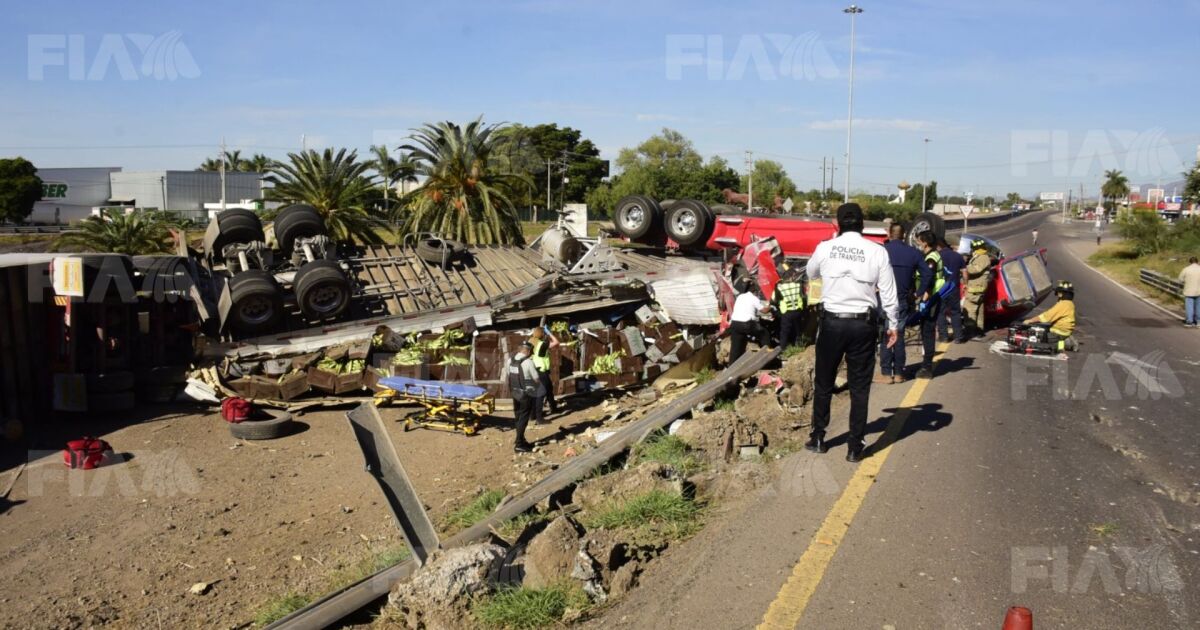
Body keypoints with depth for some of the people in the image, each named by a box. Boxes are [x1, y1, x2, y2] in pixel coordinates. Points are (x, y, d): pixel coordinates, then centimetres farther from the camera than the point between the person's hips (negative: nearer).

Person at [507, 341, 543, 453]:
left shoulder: (511, 361, 2)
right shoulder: (528, 362, -19)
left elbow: (509, 377, 9)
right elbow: (537, 380, -12)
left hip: (515, 393, 7)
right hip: (526, 394, -7)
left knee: (519, 418, 17)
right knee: (523, 419, 0)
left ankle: (520, 441, 28)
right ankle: (519, 444, 3)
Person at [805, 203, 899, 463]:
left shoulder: (825, 248, -4)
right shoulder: (877, 252, -6)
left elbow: (811, 274, 17)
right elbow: (888, 294, -2)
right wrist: (893, 325, 10)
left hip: (832, 323, 0)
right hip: (864, 325, 0)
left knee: (823, 383, 15)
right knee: (860, 387, 9)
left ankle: (818, 438, 25)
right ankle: (855, 447, 13)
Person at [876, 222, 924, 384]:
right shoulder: (913, 252, 3)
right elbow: (927, 273, 2)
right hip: (903, 300, 3)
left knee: (885, 337, 3)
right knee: (899, 337, 11)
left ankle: (886, 373, 3)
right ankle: (899, 373, 15)